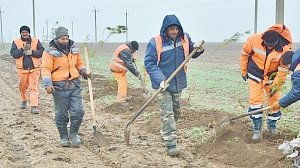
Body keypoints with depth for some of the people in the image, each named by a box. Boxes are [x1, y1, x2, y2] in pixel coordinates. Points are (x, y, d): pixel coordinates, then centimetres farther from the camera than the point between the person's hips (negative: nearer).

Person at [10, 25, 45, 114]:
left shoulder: (36, 41, 3)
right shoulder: (16, 42, 4)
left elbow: (42, 51, -3)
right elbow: (13, 53, -8)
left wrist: (32, 52, -16)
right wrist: (23, 49, -20)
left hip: (34, 69, -1)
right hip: (22, 69, 2)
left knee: (34, 87, -7)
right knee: (23, 87, 14)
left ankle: (34, 106, -9)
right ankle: (24, 101, 41)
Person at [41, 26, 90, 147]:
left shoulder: (73, 49, 9)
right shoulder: (50, 51, -7)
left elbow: (79, 64, 21)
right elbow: (46, 69, -12)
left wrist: (84, 72, 2)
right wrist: (48, 84, -24)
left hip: (75, 84, 4)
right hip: (59, 87, -4)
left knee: (78, 112, 1)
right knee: (61, 114, 6)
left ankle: (74, 133, 23)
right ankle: (64, 137, 23)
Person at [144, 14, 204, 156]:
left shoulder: (184, 38, -1)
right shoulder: (155, 42, -16)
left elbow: (192, 53, 13)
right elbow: (149, 63, -16)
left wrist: (198, 49, -12)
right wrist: (160, 80, -26)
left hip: (178, 83, 6)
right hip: (163, 83, -5)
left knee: (176, 112, 18)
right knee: (167, 113, -10)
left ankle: (166, 133, 41)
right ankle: (171, 144, -7)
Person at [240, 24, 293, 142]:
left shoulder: (285, 48, -26)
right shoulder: (254, 39, -26)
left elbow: (283, 68, -15)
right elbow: (245, 54, -6)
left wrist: (276, 85, -13)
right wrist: (244, 71, 1)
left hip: (272, 76, 1)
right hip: (255, 74, -1)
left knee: (275, 100, 6)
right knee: (255, 100, -7)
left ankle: (272, 125, 28)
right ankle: (257, 130, 0)